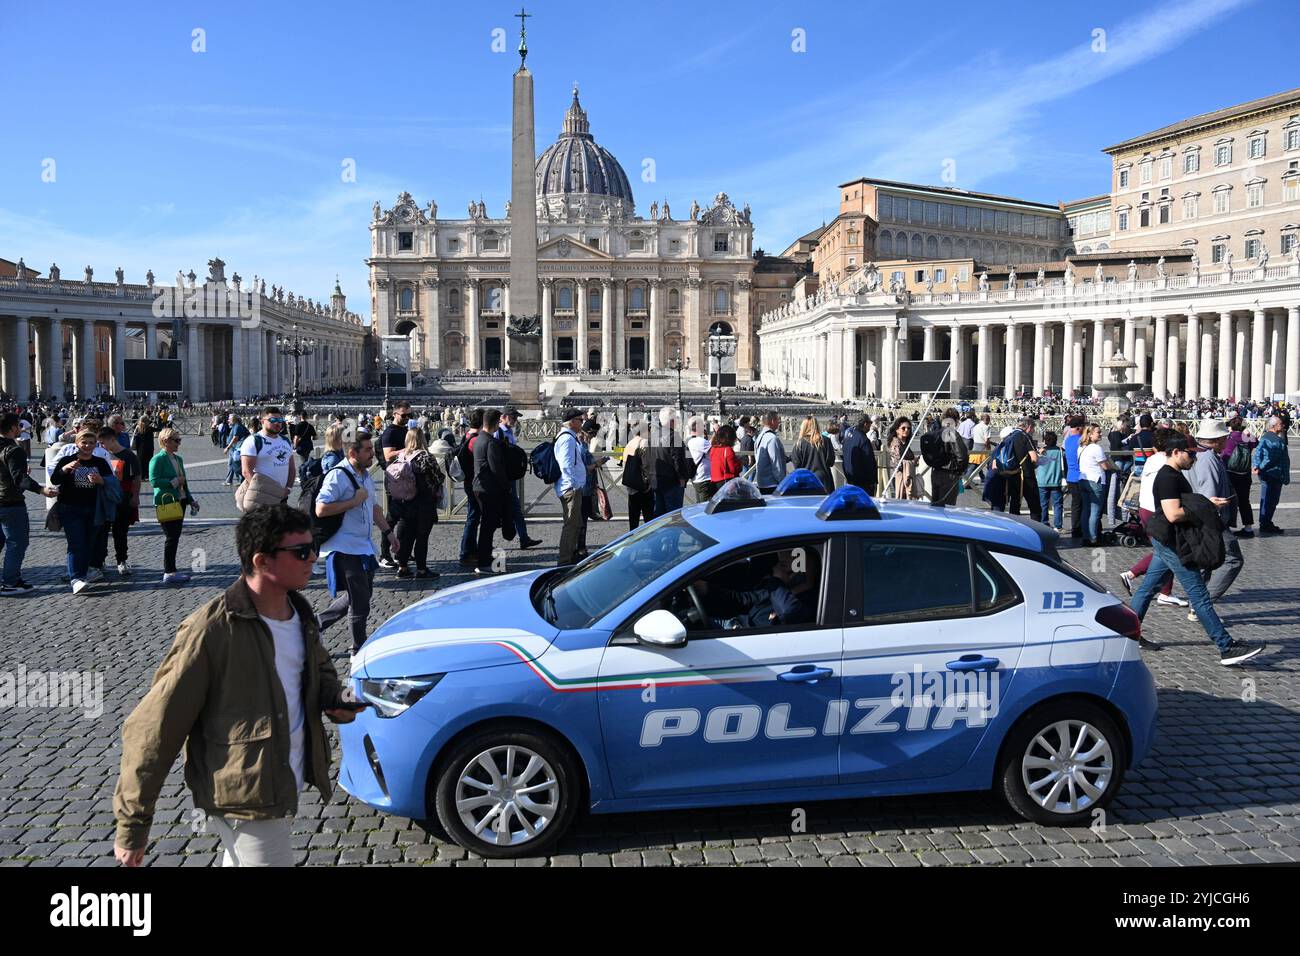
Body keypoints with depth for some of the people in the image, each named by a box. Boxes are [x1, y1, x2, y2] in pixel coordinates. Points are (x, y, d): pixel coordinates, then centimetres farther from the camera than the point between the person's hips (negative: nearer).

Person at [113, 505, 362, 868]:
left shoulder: (301, 612, 1)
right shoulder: (211, 631, -22)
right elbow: (151, 731, -17)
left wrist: (336, 699, -3)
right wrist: (132, 825, -12)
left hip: (287, 789, 8)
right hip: (244, 800, -8)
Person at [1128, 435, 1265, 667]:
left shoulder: (1174, 475, 14)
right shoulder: (1168, 477, -20)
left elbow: (1185, 504, 27)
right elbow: (1173, 514, -29)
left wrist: (1205, 503, 10)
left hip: (1165, 542, 11)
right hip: (1172, 543, -11)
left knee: (1148, 588, 14)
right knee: (1199, 597, -8)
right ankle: (1227, 648, -5)